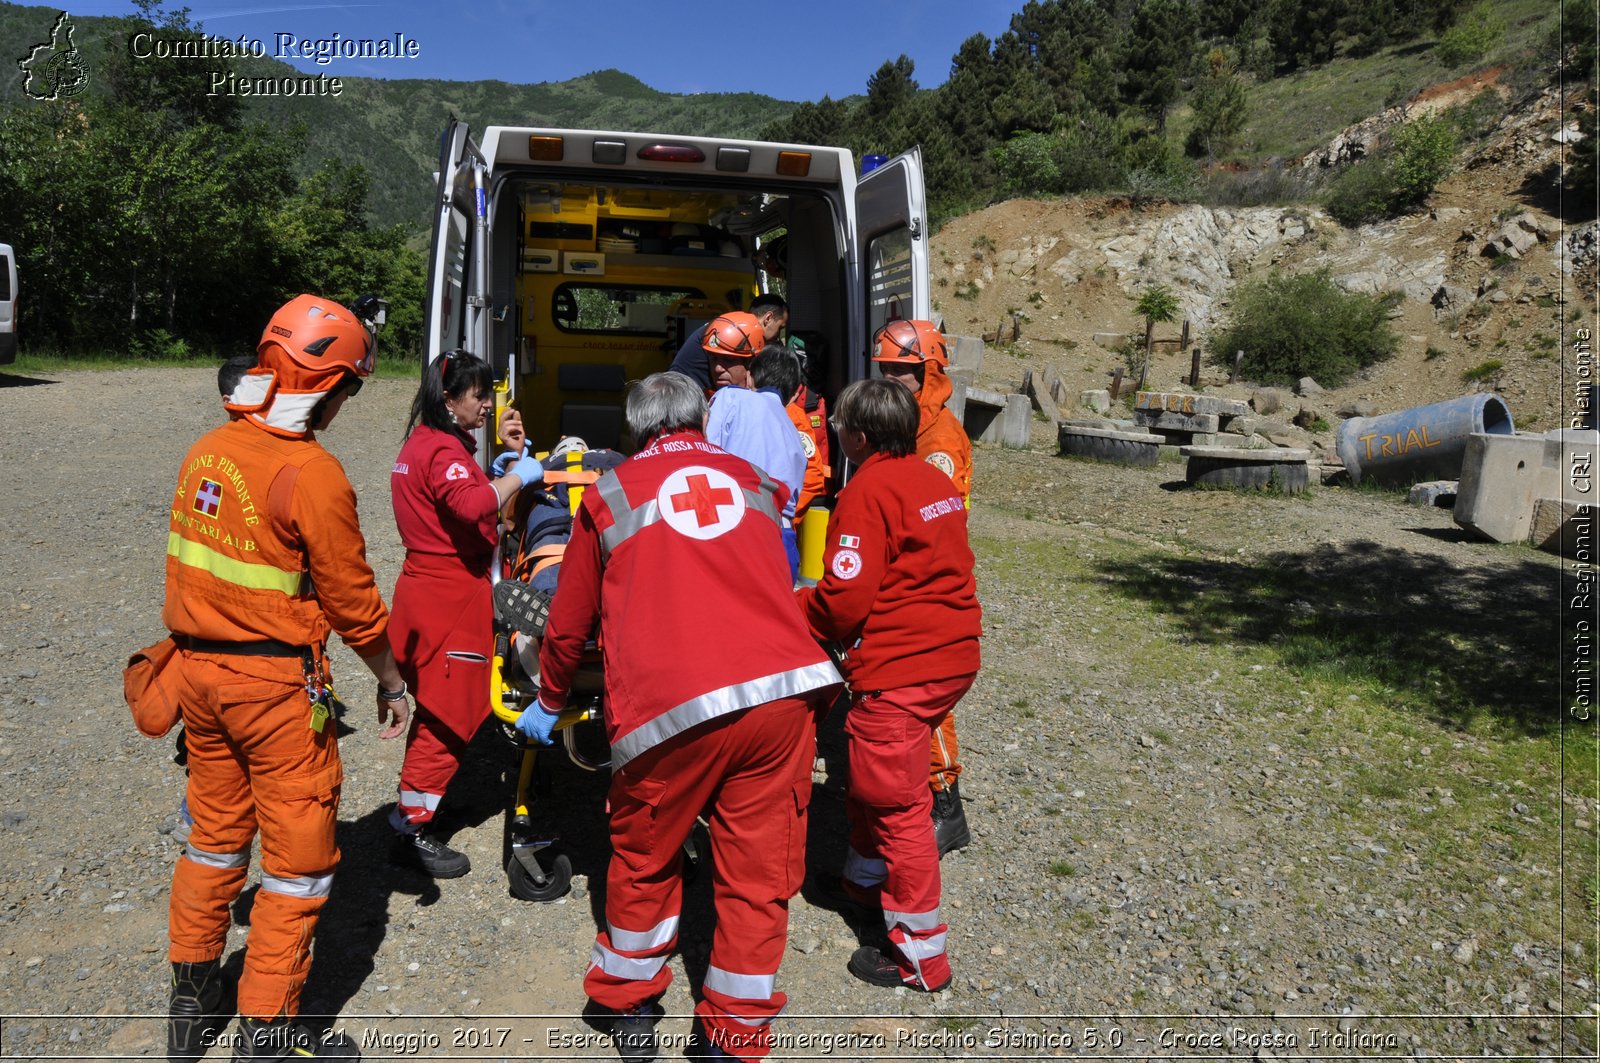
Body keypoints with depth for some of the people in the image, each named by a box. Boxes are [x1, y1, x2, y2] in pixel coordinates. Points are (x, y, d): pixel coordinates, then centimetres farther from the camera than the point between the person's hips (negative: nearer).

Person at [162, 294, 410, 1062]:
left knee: (216, 833, 23)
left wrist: (200, 649, 18)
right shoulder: (312, 474, -20)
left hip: (198, 668, 8)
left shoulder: (204, 452, 3)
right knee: (299, 854, 7)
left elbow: (191, 566, 9)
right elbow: (352, 600, -15)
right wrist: (391, 680, -2)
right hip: (276, 682, -8)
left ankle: (190, 997, 38)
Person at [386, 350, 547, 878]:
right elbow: (472, 505, -35)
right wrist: (518, 476, -21)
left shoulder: (421, 443, 16)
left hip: (426, 588, 10)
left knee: (437, 707, 22)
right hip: (450, 598, -10)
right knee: (449, 714, -2)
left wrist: (506, 475, 10)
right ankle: (412, 831, 6)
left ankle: (416, 800, 36)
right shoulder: (443, 449, -18)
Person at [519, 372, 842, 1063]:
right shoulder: (752, 482, 20)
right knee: (758, 871, 14)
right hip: (784, 691, 2)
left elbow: (570, 621, 22)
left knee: (644, 858, 21)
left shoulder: (610, 493, 14)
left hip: (672, 703, -1)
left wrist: (550, 701, 38)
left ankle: (630, 1005, 39)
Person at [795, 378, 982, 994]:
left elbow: (845, 598, -20)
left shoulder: (869, 491, -16)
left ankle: (921, 955, 13)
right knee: (868, 777, 26)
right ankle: (866, 880, 45)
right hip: (954, 658, 9)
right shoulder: (936, 480, 11)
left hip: (898, 671, -9)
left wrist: (789, 612, 0)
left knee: (895, 803, 2)